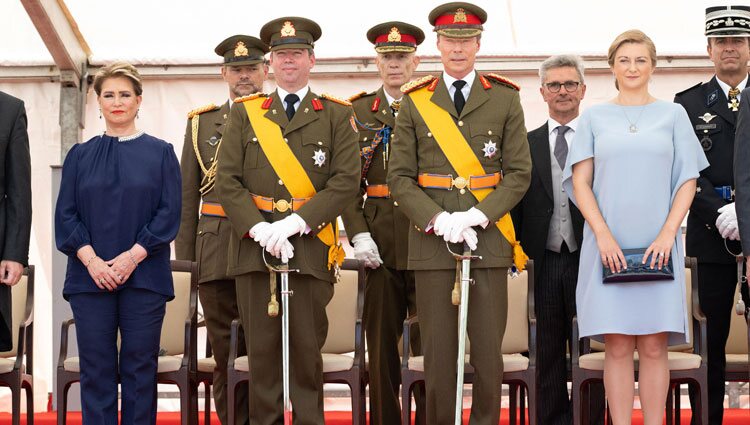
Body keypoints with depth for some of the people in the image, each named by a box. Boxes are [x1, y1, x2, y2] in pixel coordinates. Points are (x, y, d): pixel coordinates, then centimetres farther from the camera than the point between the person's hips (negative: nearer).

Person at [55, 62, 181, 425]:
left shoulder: (160, 153, 6)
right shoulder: (80, 156, 11)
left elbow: (169, 213, -1)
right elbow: (65, 214, 5)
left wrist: (133, 256, -12)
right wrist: (91, 260, -10)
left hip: (144, 277, -1)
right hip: (90, 276, 1)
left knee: (139, 368, 1)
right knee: (96, 368, 1)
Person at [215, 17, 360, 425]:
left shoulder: (337, 115, 8)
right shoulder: (244, 113, 12)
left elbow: (346, 180, -3)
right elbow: (227, 180, 4)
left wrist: (296, 222, -13)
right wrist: (259, 229, -11)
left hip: (311, 247, -1)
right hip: (254, 246, 1)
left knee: (308, 349, 1)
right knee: (262, 348, 2)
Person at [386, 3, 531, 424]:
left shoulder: (505, 99, 6)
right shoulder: (415, 102, 7)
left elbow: (519, 173, 2)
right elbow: (400, 178, 3)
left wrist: (477, 216, -12)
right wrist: (439, 220, -12)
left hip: (488, 238, 0)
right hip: (432, 241, 0)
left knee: (488, 348, 1)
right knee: (438, 350, 2)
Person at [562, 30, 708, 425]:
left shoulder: (673, 114, 10)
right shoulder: (594, 117, 9)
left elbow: (687, 181, 5)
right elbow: (580, 183, 5)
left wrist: (667, 234, -7)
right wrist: (603, 235, -8)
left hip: (657, 246, 0)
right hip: (608, 245, 0)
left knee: (654, 347, -2)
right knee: (618, 347, -2)